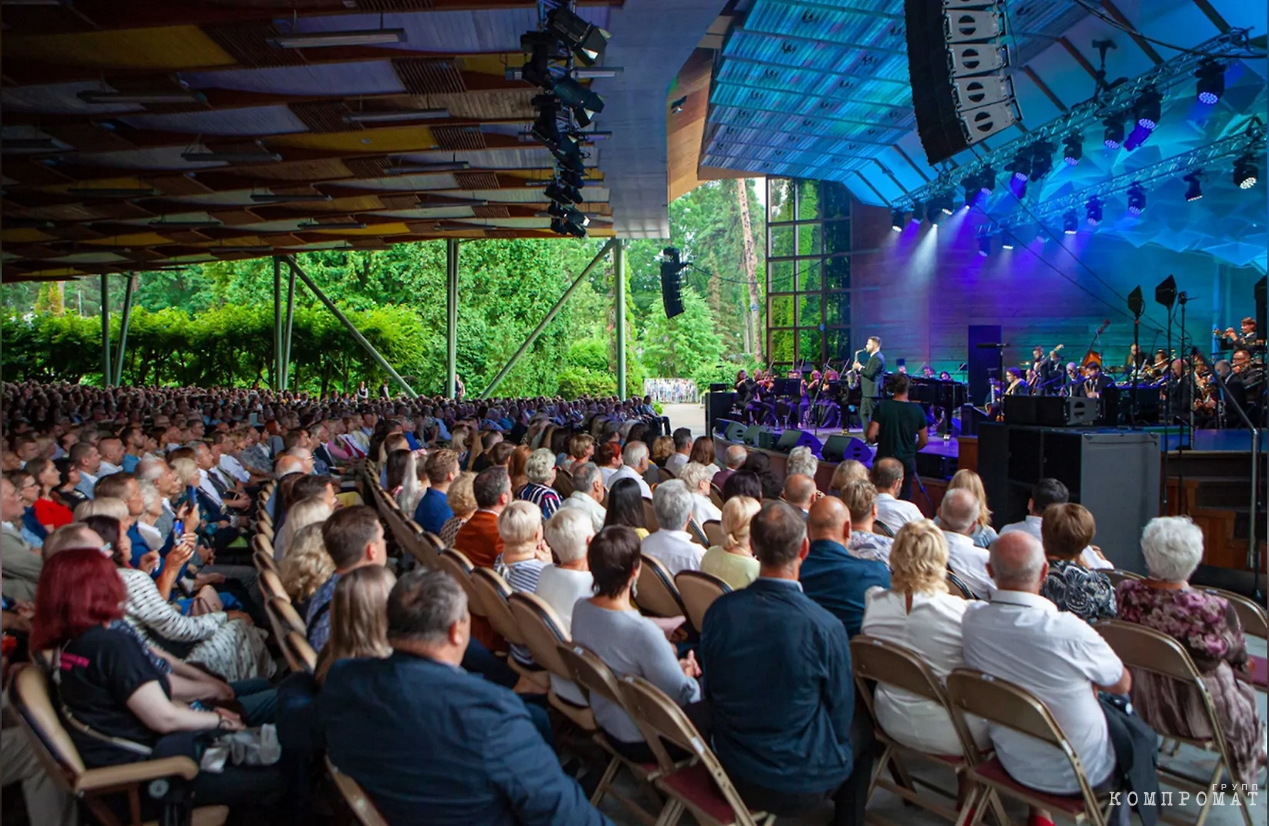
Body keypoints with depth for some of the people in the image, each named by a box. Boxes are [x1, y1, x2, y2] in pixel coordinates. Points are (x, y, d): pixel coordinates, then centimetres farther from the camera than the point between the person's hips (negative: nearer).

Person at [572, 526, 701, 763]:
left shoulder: (580, 609, -12)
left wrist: (672, 664, 4)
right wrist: (687, 674, -3)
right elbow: (683, 697, -24)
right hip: (645, 741, -7)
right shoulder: (642, 631, -35)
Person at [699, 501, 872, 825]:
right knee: (861, 727, 25)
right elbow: (840, 713, -11)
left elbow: (712, 692, 1)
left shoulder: (719, 611, -15)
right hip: (801, 785, -4)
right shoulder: (825, 628, -27)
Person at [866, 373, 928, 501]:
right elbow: (924, 441, 3)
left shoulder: (882, 406, -10)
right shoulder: (917, 410, -4)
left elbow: (871, 435, -13)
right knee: (904, 499, 10)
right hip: (907, 461, 1)